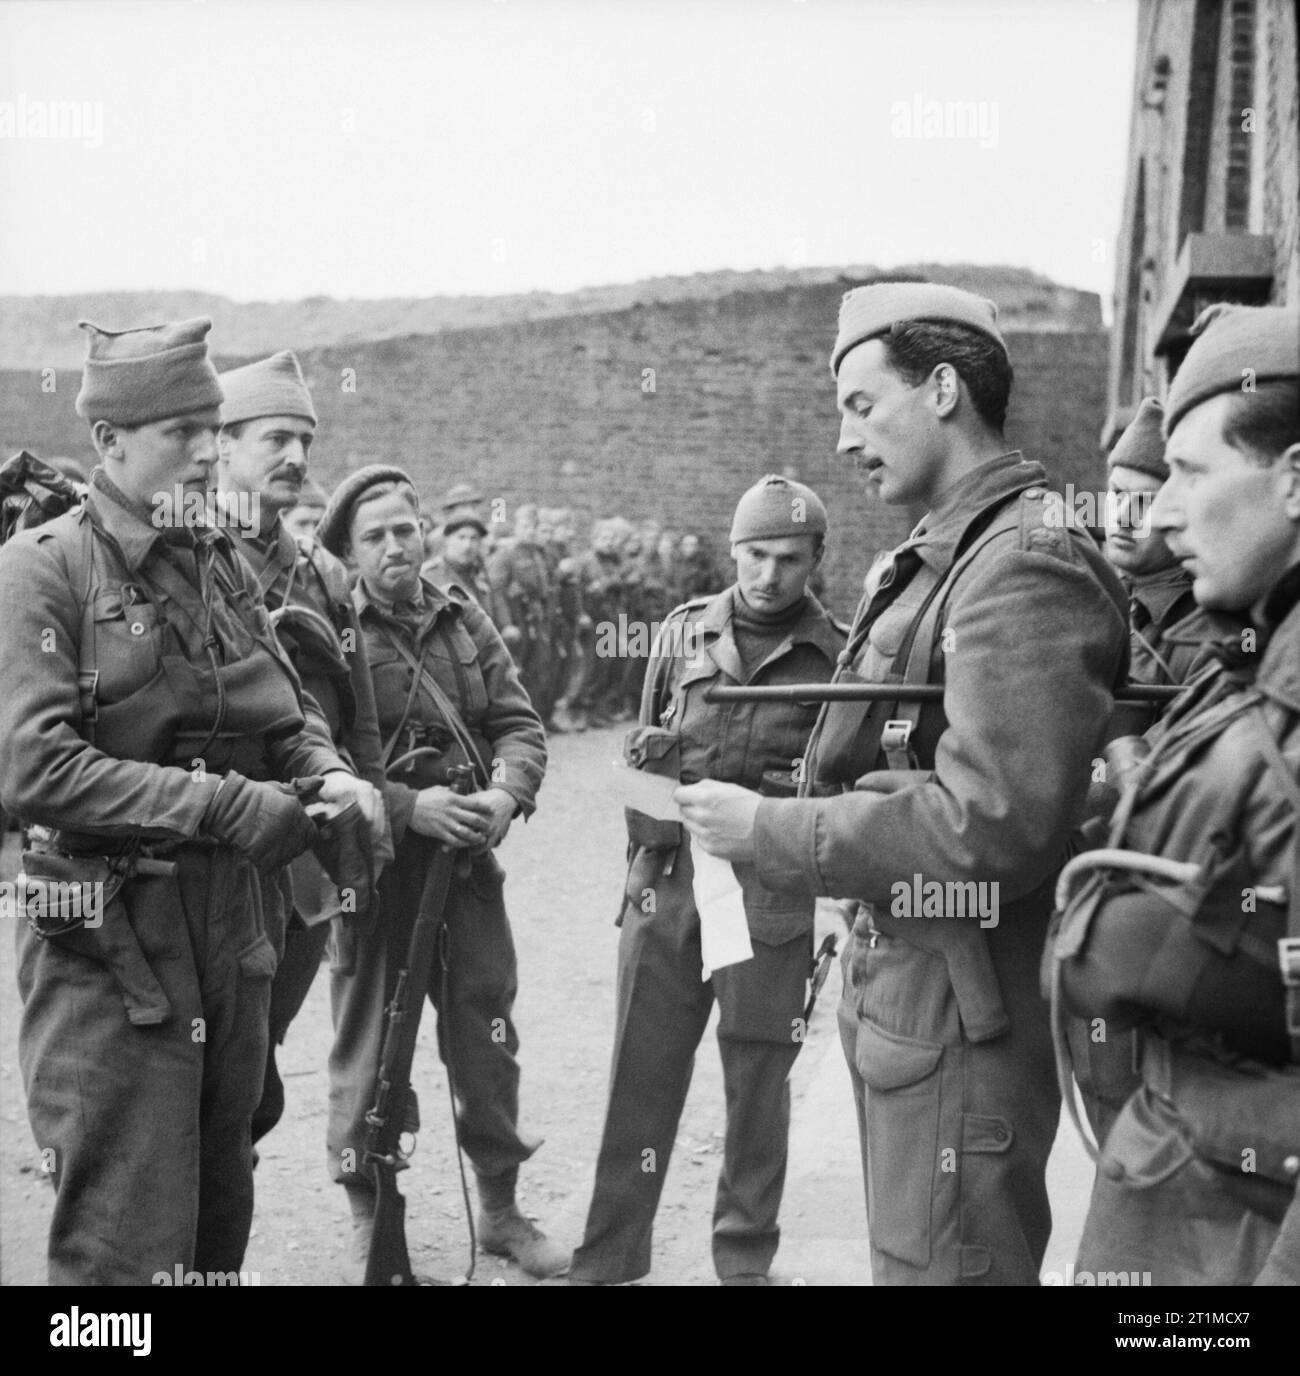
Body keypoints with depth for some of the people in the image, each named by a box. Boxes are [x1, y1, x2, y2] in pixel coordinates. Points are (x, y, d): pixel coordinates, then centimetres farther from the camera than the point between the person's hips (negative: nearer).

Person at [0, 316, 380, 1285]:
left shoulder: (222, 564, 10)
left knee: (221, 1216, 19)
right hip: (110, 942, -7)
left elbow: (286, 713, 17)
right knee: (126, 1247, 0)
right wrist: (225, 806, -22)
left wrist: (328, 773, -6)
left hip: (231, 927, 7)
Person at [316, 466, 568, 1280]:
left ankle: (501, 1206, 26)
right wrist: (409, 806, -23)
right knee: (370, 1044, 8)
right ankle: (370, 1214, 24)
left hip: (468, 858, 4)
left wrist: (506, 794, -14)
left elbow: (520, 725, 5)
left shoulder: (468, 622, 9)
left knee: (489, 1037, 11)